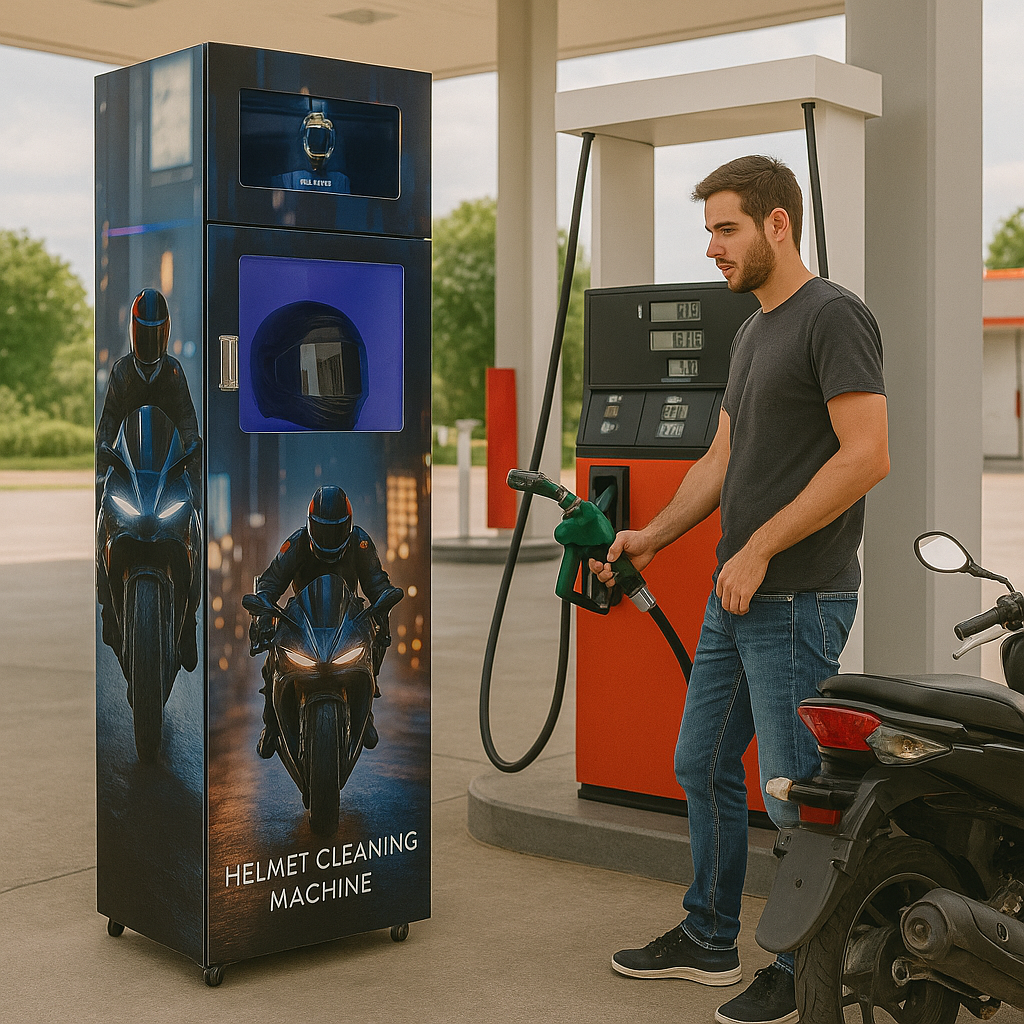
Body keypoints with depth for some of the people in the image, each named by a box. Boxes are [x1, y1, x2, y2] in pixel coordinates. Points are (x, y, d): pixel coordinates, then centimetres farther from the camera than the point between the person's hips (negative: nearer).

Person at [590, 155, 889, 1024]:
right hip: (735, 595, 10)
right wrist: (653, 536, 8)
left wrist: (759, 548, -19)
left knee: (792, 792, -2)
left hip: (800, 601, -10)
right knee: (703, 766, 16)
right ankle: (709, 939, 31)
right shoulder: (753, 332, 18)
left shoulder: (834, 317, -11)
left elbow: (868, 455, -20)